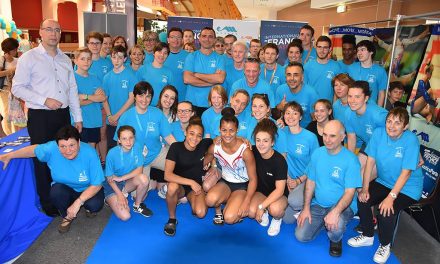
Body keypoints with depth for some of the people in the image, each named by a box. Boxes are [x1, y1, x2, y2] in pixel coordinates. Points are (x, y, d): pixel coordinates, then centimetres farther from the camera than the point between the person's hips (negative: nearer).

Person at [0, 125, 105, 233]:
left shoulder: (89, 153, -32)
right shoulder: (52, 148, -25)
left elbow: (97, 184, -26)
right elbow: (34, 149, -2)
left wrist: (78, 203, -34)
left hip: (88, 190, -2)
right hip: (65, 189, 2)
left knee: (95, 205, -30)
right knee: (56, 191, -31)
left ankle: (88, 207, 11)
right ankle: (67, 216, 2)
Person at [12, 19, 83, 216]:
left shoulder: (65, 59, 12)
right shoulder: (29, 58, -3)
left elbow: (72, 89, 13)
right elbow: (17, 88, -6)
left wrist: (77, 117, 11)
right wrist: (44, 100, -17)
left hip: (63, 115, 5)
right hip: (40, 117, -4)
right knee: (43, 160, 4)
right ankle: (47, 203, 20)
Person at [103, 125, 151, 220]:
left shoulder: (136, 148, -13)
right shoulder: (112, 153, -21)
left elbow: (139, 170, -13)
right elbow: (110, 178, -13)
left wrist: (121, 178, -22)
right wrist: (120, 195, -20)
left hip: (128, 182, 3)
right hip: (113, 185, -3)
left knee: (143, 178, -30)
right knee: (125, 216, -18)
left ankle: (137, 205, -3)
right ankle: (111, 199, 14)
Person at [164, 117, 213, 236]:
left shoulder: (204, 144, -12)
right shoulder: (176, 147, -18)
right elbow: (168, 175, -26)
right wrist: (191, 182, -30)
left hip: (197, 185, 2)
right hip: (180, 184, -1)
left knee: (200, 213, -24)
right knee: (172, 187, -37)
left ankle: (192, 200, 13)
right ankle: (172, 219, -11)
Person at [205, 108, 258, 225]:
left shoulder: (245, 151, -24)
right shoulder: (214, 148, -12)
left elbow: (253, 179, -17)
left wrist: (246, 201, -23)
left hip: (242, 185, -3)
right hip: (225, 182, 3)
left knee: (230, 218, -24)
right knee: (210, 200, -31)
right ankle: (218, 210, 4)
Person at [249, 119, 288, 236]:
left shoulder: (279, 161, -24)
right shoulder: (254, 152, -13)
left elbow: (279, 190, -24)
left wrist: (261, 206, -28)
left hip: (278, 195, -3)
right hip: (261, 191, 3)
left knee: (275, 209, -36)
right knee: (251, 211, -27)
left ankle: (277, 219, 3)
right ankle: (264, 212, 11)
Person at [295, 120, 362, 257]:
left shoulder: (350, 160, -15)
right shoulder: (317, 153, 0)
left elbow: (350, 192, -17)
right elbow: (310, 182, 5)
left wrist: (335, 212, -34)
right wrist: (306, 208, -2)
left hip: (341, 205, -4)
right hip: (318, 204, 4)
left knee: (336, 226, -35)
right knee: (301, 236, -8)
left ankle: (336, 240, 4)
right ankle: (323, 222, 23)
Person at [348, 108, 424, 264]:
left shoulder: (411, 140, -22)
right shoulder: (379, 133, -11)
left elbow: (405, 173, -23)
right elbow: (370, 161, -9)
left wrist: (390, 198, -29)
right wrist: (365, 188, -13)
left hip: (407, 188, -4)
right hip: (384, 181, 5)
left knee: (387, 212, -24)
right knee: (362, 200, -15)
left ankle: (385, 245, 7)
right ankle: (368, 236, 13)